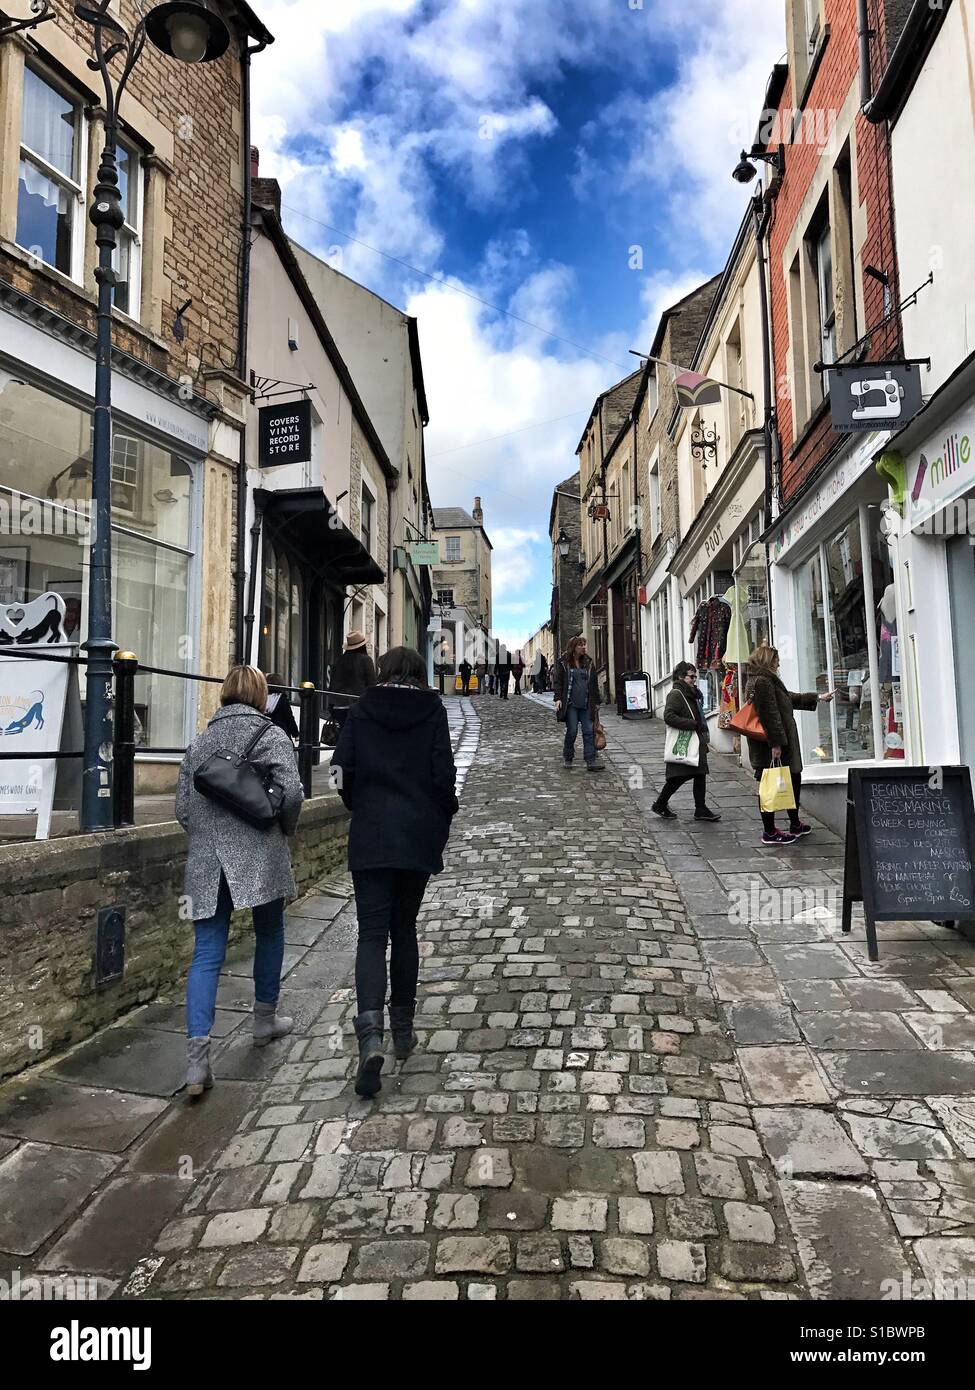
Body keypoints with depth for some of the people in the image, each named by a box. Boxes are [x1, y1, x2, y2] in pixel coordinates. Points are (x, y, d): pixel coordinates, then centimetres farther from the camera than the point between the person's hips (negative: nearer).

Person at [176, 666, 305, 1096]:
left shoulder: (198, 742, 12)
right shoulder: (270, 735, -3)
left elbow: (183, 808, 12)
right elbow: (292, 792, -14)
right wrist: (286, 829, 4)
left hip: (205, 862, 4)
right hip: (258, 857, -3)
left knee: (206, 954, 3)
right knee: (269, 933, 19)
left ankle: (197, 1055, -6)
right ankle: (265, 1019, 34)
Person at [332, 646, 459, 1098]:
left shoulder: (362, 711, 3)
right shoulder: (433, 712, 0)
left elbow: (342, 772, -1)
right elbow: (443, 776, -6)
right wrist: (443, 822, 9)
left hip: (370, 838, -1)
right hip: (419, 836, 1)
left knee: (372, 933, 1)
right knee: (404, 929, 15)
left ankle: (370, 1033, -17)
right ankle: (402, 1029, 24)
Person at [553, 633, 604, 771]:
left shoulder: (588, 662, 13)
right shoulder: (563, 662, 3)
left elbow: (594, 683, 16)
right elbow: (558, 681, 0)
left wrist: (596, 701, 13)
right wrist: (558, 698, -12)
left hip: (586, 704, 4)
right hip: (570, 704, -3)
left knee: (589, 731, -3)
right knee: (572, 731, -3)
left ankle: (591, 761, -4)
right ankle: (567, 758, 16)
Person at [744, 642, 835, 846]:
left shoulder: (765, 681, 19)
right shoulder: (763, 682, -17)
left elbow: (790, 698, 29)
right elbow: (769, 715, -22)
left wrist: (818, 698, 34)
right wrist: (775, 744, -24)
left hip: (768, 745, 11)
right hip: (770, 745, -11)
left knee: (794, 780, 19)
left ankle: (795, 824, 32)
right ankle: (769, 833, 5)